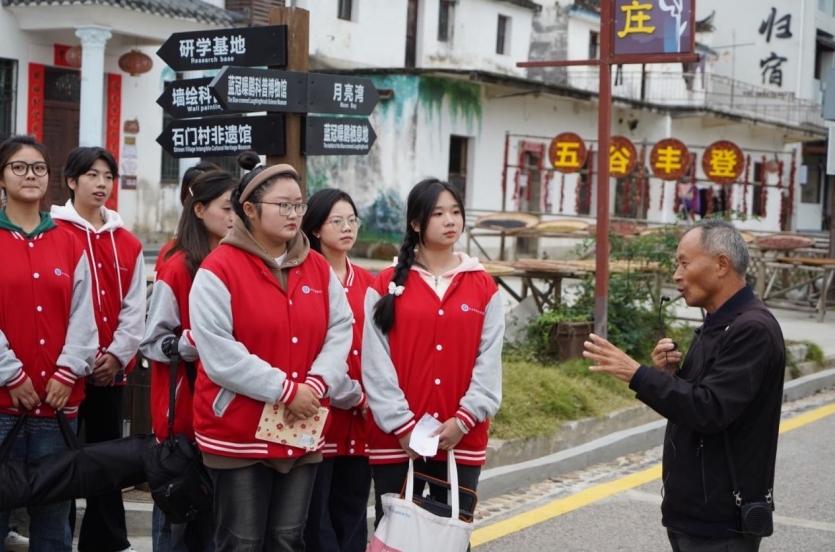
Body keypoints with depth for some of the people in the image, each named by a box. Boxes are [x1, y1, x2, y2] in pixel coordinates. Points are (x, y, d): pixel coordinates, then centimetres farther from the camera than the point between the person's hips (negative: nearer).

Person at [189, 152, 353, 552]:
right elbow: (219, 354, -19)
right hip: (238, 433, -5)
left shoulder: (318, 268, 8)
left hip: (302, 434, 5)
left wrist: (316, 384, -13)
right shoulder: (219, 269, -11)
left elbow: (340, 330, 5)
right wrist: (286, 391, -19)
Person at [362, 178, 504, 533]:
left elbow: (489, 362, 2)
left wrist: (463, 420, -9)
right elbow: (375, 363, -4)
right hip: (396, 440, -1)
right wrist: (402, 424, -11)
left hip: (462, 440, 2)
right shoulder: (386, 286, 2)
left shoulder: (484, 288, 7)